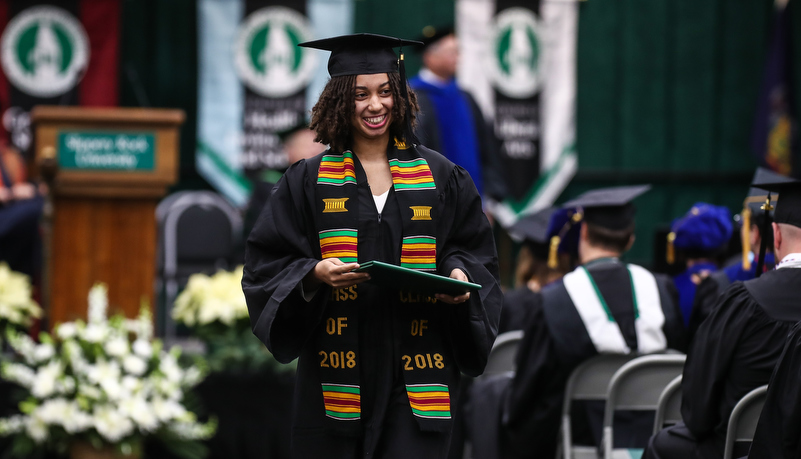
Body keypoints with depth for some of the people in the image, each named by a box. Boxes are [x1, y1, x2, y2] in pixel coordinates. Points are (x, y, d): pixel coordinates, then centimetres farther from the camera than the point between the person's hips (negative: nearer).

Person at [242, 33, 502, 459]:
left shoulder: (440, 178, 9)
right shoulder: (308, 181, 6)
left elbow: (477, 252, 13)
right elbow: (266, 262, 4)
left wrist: (460, 274, -9)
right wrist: (316, 273, -15)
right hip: (337, 374, 0)